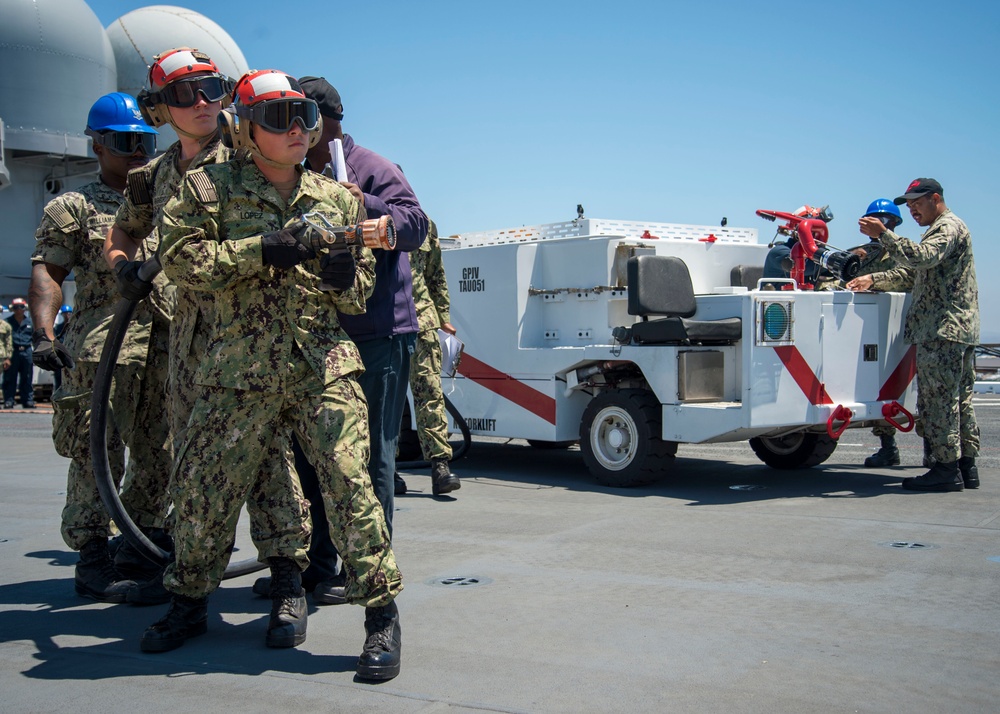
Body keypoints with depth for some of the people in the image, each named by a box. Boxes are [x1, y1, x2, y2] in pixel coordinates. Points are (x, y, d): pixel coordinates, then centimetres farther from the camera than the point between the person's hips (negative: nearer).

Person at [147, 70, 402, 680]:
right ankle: (190, 602, 30)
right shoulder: (209, 188, 7)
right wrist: (260, 250, -16)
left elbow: (362, 293, 18)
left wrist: (345, 279, -6)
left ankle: (382, 614, -1)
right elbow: (181, 257, -7)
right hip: (241, 370, 0)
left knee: (348, 484, -11)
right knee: (204, 486, 7)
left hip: (325, 365, 1)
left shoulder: (338, 199, 15)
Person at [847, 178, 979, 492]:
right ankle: (966, 466, 13)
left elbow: (921, 257, -26)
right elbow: (910, 274, 23)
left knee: (938, 399, -10)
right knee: (959, 399, 10)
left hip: (944, 329, -11)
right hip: (956, 329, 11)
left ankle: (947, 469, -8)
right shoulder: (938, 231, 26)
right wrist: (873, 280, 9)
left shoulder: (949, 227, -7)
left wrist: (883, 234, -26)